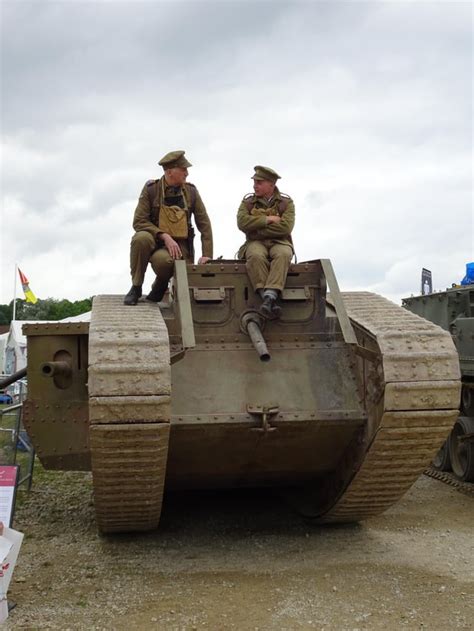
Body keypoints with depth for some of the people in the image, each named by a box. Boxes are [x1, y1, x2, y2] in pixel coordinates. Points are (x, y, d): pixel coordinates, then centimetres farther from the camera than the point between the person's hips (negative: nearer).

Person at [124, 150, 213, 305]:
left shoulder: (191, 191, 1)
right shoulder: (151, 189, -5)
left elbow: (204, 224, 1)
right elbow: (139, 222, -10)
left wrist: (207, 255, -7)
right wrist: (164, 236, -22)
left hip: (179, 244, -1)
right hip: (156, 240, 1)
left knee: (162, 260, -37)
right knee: (141, 238, -35)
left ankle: (160, 286, 2)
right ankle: (136, 287, -13)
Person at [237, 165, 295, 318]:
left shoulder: (286, 203, 10)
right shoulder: (247, 203, 14)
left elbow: (285, 227, -9)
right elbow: (242, 222, -6)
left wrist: (256, 229, -8)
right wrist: (268, 220, -8)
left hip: (279, 243, 0)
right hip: (255, 244, 0)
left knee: (283, 254, -36)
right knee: (256, 256, -36)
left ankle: (270, 296, -48)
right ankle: (269, 299, -41)